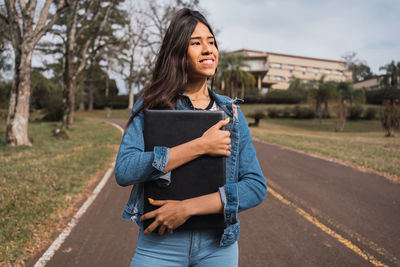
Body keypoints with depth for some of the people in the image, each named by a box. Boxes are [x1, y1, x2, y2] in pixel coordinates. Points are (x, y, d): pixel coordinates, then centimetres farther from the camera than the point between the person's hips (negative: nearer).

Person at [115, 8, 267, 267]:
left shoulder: (231, 112, 1)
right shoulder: (151, 105, -3)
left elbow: (257, 186, -6)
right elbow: (124, 171, -16)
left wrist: (188, 207, -17)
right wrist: (201, 146, -21)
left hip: (218, 246, 2)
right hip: (159, 245, -1)